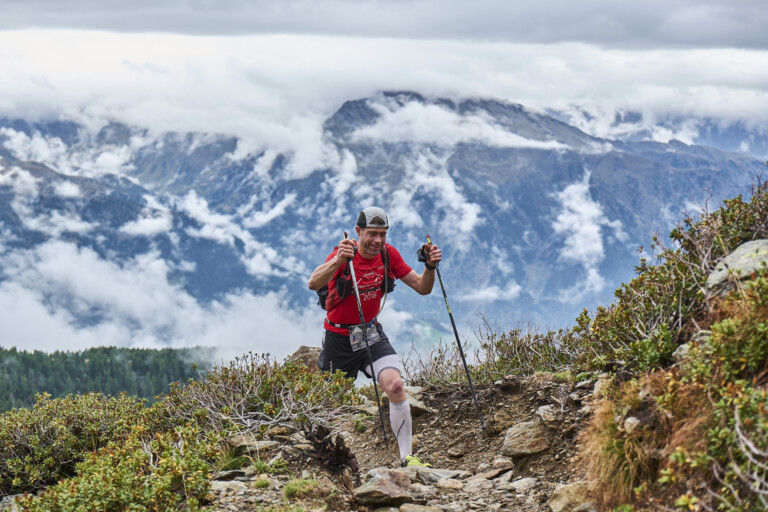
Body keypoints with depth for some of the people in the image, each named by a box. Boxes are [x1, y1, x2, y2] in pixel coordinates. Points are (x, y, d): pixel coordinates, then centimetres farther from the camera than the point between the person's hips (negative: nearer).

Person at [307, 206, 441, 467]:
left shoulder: (388, 255, -6)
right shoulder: (345, 254, -20)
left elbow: (422, 288, -1)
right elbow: (313, 284, -38)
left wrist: (430, 267, -22)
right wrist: (338, 260, -56)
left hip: (372, 333, 3)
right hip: (339, 338, -3)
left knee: (395, 386, -20)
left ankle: (407, 457, -18)